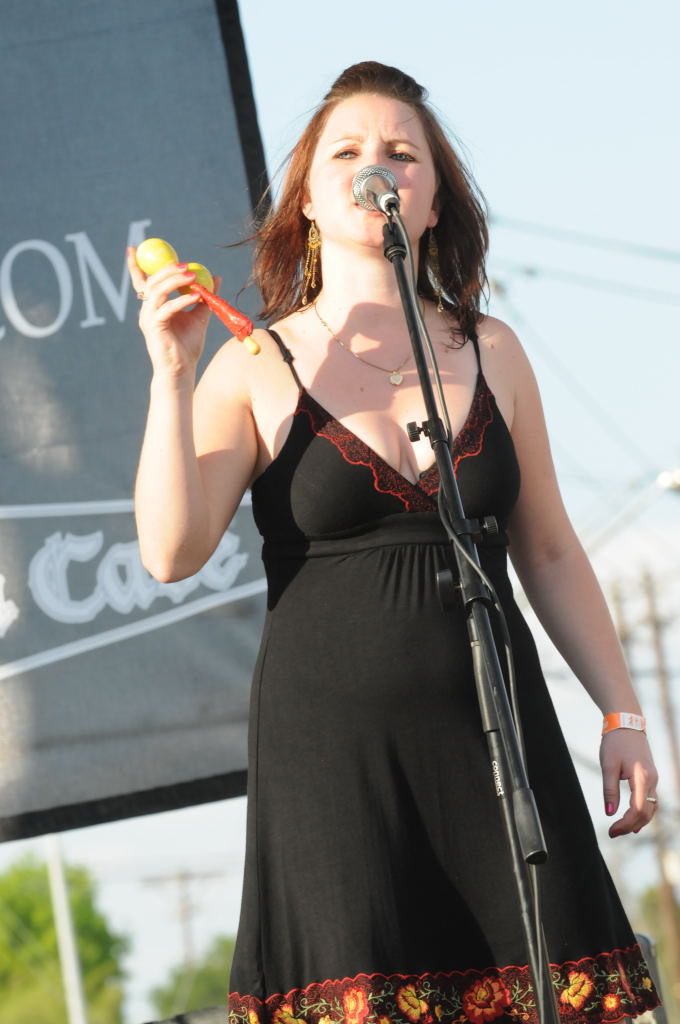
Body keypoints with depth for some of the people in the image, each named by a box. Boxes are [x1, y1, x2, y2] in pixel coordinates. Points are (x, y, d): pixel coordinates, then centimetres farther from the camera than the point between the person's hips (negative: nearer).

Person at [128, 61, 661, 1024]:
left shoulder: (490, 352, 10)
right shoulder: (255, 370, 1)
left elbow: (548, 551, 16)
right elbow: (172, 550, -11)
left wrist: (621, 714, 12)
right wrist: (172, 370, -16)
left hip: (491, 732, 3)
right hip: (331, 751, -3)